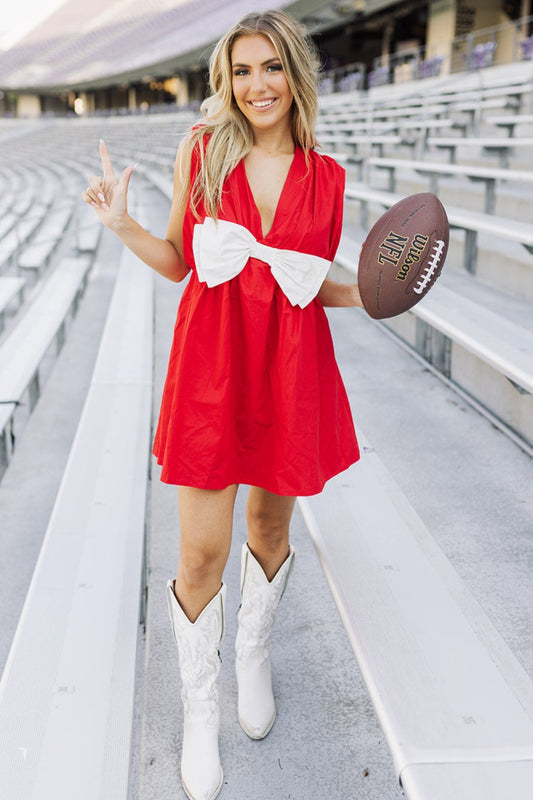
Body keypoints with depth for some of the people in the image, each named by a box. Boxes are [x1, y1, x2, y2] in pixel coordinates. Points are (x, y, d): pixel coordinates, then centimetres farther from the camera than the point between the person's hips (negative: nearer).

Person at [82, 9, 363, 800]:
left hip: (291, 364, 2)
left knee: (272, 526, 16)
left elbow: (312, 284, 13)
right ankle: (199, 712, 27)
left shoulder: (324, 176, 5)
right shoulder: (202, 150, 1)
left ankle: (254, 655, 46)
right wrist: (123, 223, -8)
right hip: (212, 357, -1)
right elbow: (180, 261, 8)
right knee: (202, 552, 1)